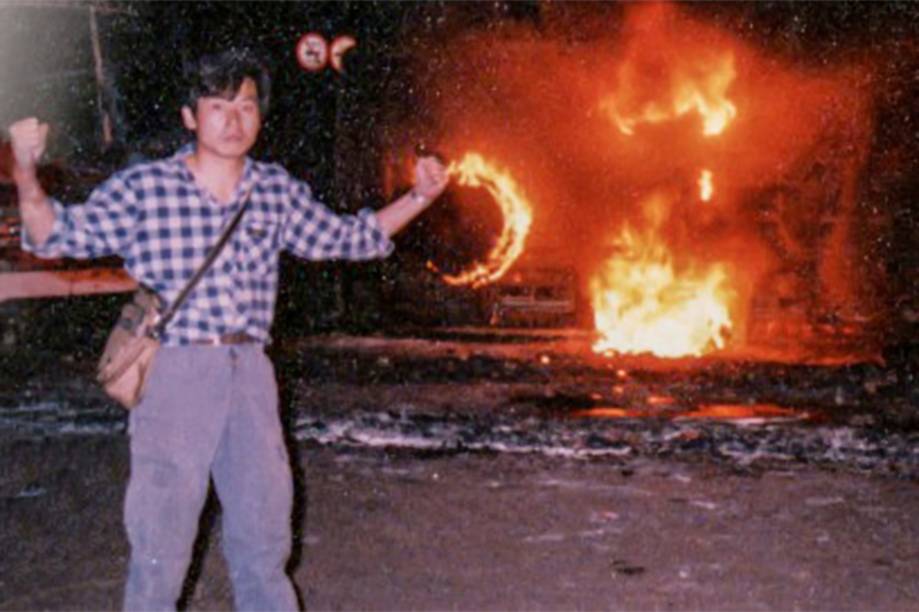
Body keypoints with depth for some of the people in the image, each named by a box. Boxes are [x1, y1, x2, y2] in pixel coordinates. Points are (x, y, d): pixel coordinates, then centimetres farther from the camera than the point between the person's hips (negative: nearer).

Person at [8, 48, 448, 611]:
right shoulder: (142, 188, -3)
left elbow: (346, 238, 20)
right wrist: (26, 172, -23)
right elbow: (59, 236, -5)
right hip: (172, 373, -4)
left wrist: (419, 198, 11)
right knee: (161, 541, 0)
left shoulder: (279, 192, 9)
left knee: (264, 535, 16)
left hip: (250, 374, 4)